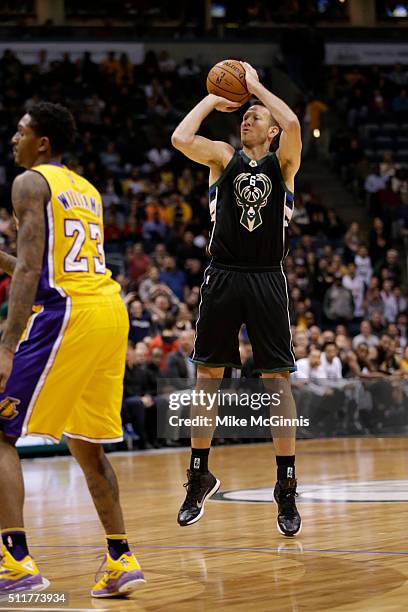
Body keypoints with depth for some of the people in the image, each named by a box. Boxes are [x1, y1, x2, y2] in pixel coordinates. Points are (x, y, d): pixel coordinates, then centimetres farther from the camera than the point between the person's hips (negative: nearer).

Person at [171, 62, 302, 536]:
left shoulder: (283, 162, 5)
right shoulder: (224, 157, 9)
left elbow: (292, 123, -17)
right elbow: (180, 138, -9)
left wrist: (255, 86, -4)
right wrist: (213, 98, 2)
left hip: (266, 280, -2)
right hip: (222, 278, 2)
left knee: (277, 380, -2)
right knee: (208, 375, 5)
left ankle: (286, 488, 4)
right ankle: (199, 477, 18)